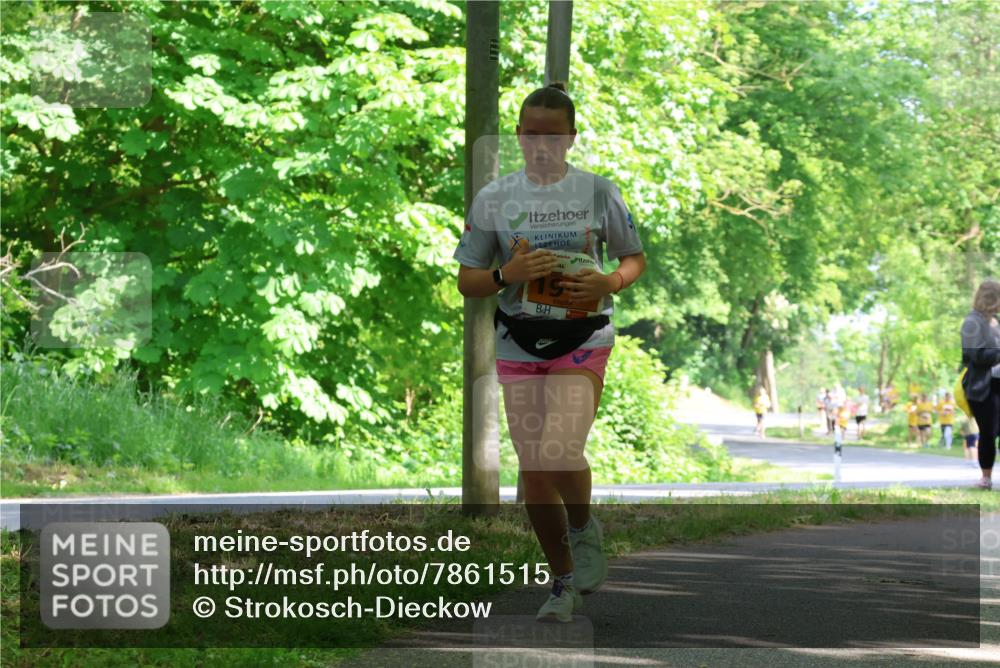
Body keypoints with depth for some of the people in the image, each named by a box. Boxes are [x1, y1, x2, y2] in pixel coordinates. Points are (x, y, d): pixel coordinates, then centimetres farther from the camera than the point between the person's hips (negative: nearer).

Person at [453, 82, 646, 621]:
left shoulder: (598, 192, 0)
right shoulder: (492, 199, 2)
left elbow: (635, 258, 10)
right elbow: (466, 282, 4)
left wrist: (610, 282, -12)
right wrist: (507, 275, -16)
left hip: (583, 339, -2)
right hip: (518, 345, 2)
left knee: (559, 454, -21)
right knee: (532, 472, 4)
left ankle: (584, 528, 12)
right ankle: (563, 582, 20)